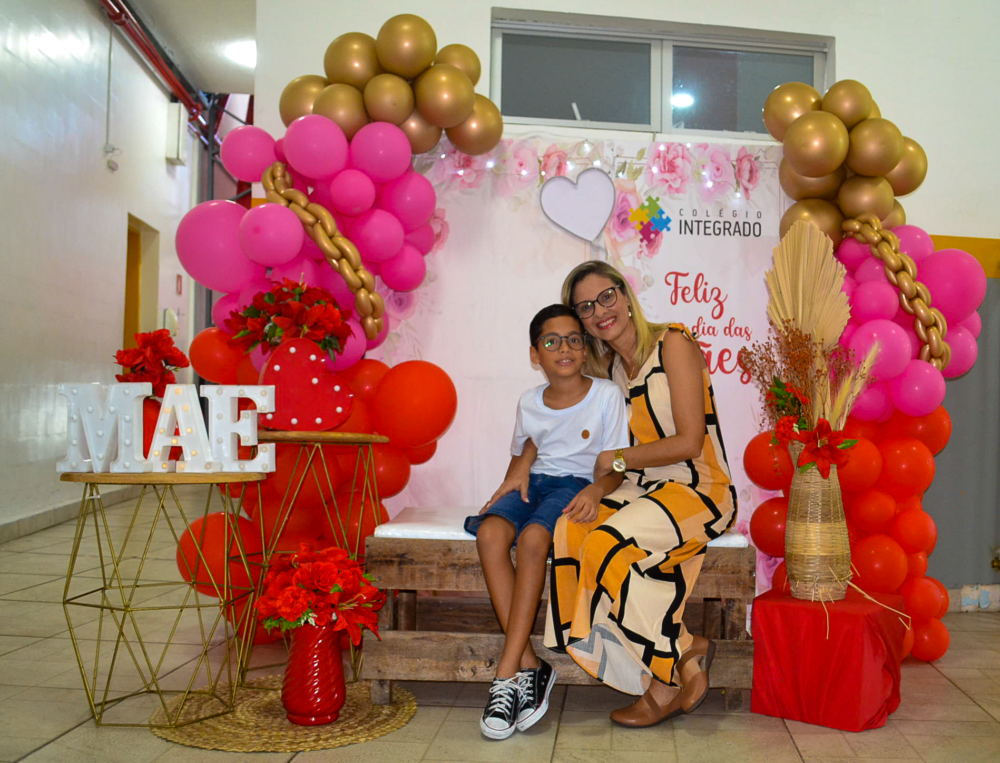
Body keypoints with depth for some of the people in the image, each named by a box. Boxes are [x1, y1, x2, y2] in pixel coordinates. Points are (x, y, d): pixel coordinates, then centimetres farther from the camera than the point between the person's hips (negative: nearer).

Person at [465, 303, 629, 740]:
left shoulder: (606, 396, 3)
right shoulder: (529, 403, 16)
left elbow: (615, 468, 0)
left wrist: (596, 490, -21)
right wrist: (517, 475, 2)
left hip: (576, 486, -4)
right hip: (533, 484, 4)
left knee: (532, 538, -36)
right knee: (489, 533, -31)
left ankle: (506, 674, -33)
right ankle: (529, 666, -29)